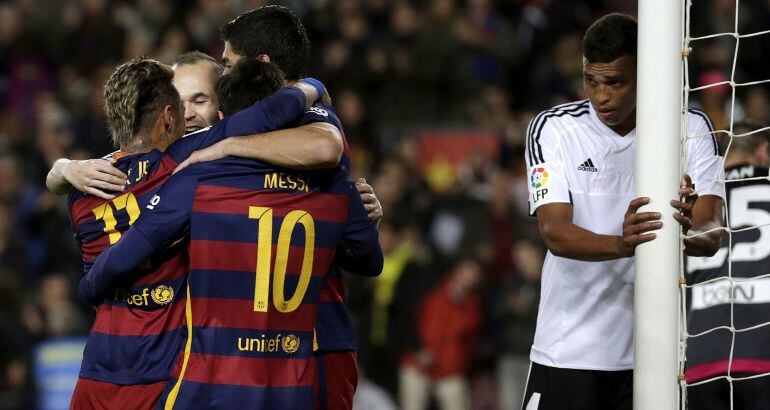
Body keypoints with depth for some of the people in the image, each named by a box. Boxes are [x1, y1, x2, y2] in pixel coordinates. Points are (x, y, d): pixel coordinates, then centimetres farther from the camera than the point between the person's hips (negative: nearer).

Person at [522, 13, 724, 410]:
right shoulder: (551, 128, -4)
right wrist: (621, 245, -36)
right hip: (567, 356, -1)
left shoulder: (691, 129, -1)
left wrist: (687, 236, -36)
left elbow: (712, 234, -11)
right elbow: (554, 232, -16)